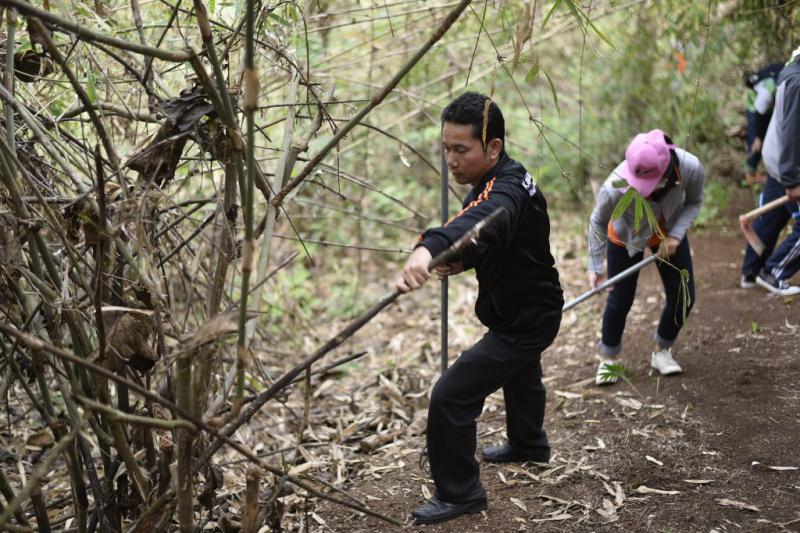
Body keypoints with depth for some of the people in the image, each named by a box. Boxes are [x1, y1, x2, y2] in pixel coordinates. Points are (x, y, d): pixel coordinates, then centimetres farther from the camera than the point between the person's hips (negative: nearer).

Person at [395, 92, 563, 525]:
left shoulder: (506, 190, -34)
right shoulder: (498, 182, -3)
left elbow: (481, 221, -58)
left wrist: (428, 249, -76)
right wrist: (460, 260, -11)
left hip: (524, 322, -11)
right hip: (529, 308, 11)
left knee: (450, 398, -13)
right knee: (520, 376, 34)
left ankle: (459, 494, 4)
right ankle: (528, 444, 61)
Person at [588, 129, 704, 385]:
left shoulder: (691, 168, -36)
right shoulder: (617, 186, -42)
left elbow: (693, 202, -11)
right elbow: (598, 222, -20)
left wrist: (675, 235, -24)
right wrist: (595, 268, -19)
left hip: (670, 234, 3)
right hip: (626, 239, -3)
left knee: (683, 298, 3)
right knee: (620, 302, 2)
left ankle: (662, 351, 29)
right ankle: (607, 358, 28)